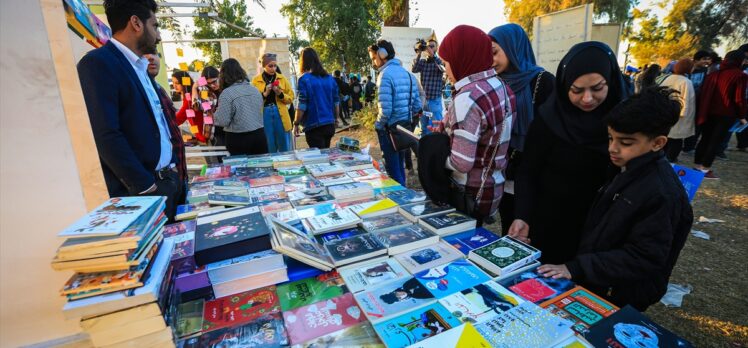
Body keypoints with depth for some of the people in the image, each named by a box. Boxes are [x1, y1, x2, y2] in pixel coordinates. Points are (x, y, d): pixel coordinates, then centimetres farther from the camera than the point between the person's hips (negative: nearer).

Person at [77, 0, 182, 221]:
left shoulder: (140, 67, 16)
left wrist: (172, 165, 10)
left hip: (169, 179, 8)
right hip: (142, 190, -8)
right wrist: (147, 186, -18)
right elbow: (106, 136, -19)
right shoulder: (97, 63, -12)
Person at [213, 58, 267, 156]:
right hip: (259, 135, 5)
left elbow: (223, 121, -12)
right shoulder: (255, 90, 7)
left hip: (238, 139, -5)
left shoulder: (226, 93, -11)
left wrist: (216, 112, 6)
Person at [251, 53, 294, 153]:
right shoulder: (256, 80, 3)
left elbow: (291, 98, 7)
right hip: (264, 115, -1)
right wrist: (265, 94, -14)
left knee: (284, 148, 7)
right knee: (269, 149, 5)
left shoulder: (282, 78, 7)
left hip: (280, 114, 1)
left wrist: (280, 94, -11)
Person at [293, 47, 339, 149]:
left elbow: (302, 106, -12)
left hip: (314, 126, -6)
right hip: (330, 125, 6)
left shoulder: (304, 79, -9)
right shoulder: (330, 78, 7)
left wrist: (296, 124, -2)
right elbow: (336, 103, 10)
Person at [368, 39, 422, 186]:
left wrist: (378, 126, -6)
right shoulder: (408, 73, 8)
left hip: (390, 129, -8)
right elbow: (417, 105, 7)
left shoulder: (385, 75, -16)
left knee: (392, 169, 4)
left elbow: (385, 109, -22)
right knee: (399, 166, 21)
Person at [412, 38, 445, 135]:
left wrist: (432, 54, -24)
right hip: (423, 99, 3)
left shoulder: (440, 61, 2)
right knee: (424, 128, 13)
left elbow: (444, 68, -20)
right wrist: (418, 54, -18)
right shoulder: (422, 61, 9)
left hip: (435, 100, -3)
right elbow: (413, 70, -9)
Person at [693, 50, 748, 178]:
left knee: (705, 138, 12)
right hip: (726, 114, -5)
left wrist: (702, 112, 16)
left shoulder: (713, 74, 7)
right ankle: (705, 169, -2)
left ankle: (698, 166, 15)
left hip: (708, 112, 5)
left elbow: (703, 93, 10)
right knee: (716, 141, -1)